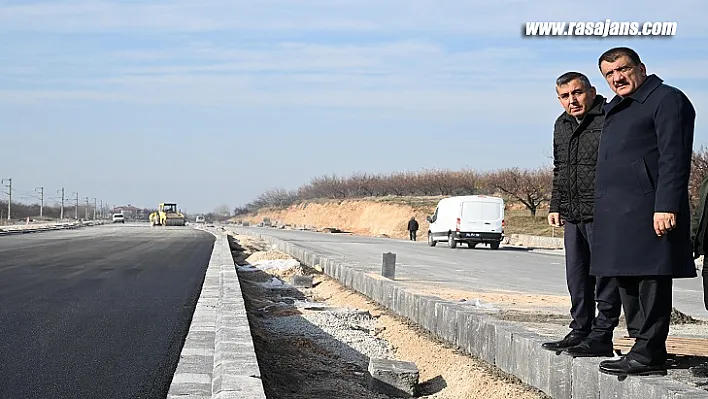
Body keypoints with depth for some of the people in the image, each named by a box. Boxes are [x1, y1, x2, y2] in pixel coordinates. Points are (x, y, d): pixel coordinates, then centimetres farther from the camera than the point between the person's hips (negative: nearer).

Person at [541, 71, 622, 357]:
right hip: (573, 215, 9)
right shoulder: (562, 125, 16)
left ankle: (602, 336, 1)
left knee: (605, 275, -3)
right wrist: (555, 205, 21)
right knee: (577, 277, 13)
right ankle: (580, 331, 22)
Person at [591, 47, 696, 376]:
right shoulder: (614, 109, 24)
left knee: (649, 278, -9)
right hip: (616, 213, 10)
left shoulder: (667, 99, -4)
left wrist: (666, 207, -22)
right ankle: (647, 348, 18)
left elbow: (674, 159, -14)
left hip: (647, 209, -10)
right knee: (627, 281, 11)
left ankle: (649, 353, -7)